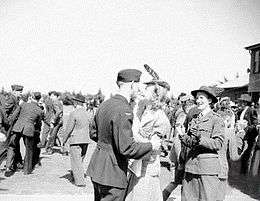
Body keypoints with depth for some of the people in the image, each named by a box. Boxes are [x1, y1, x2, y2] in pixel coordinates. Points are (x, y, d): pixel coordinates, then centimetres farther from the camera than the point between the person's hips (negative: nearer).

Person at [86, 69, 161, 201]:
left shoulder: (105, 104, 4)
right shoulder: (124, 110, -23)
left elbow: (93, 133, 16)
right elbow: (126, 148, -25)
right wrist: (151, 146, -12)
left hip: (97, 168, 9)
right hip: (113, 174, -9)